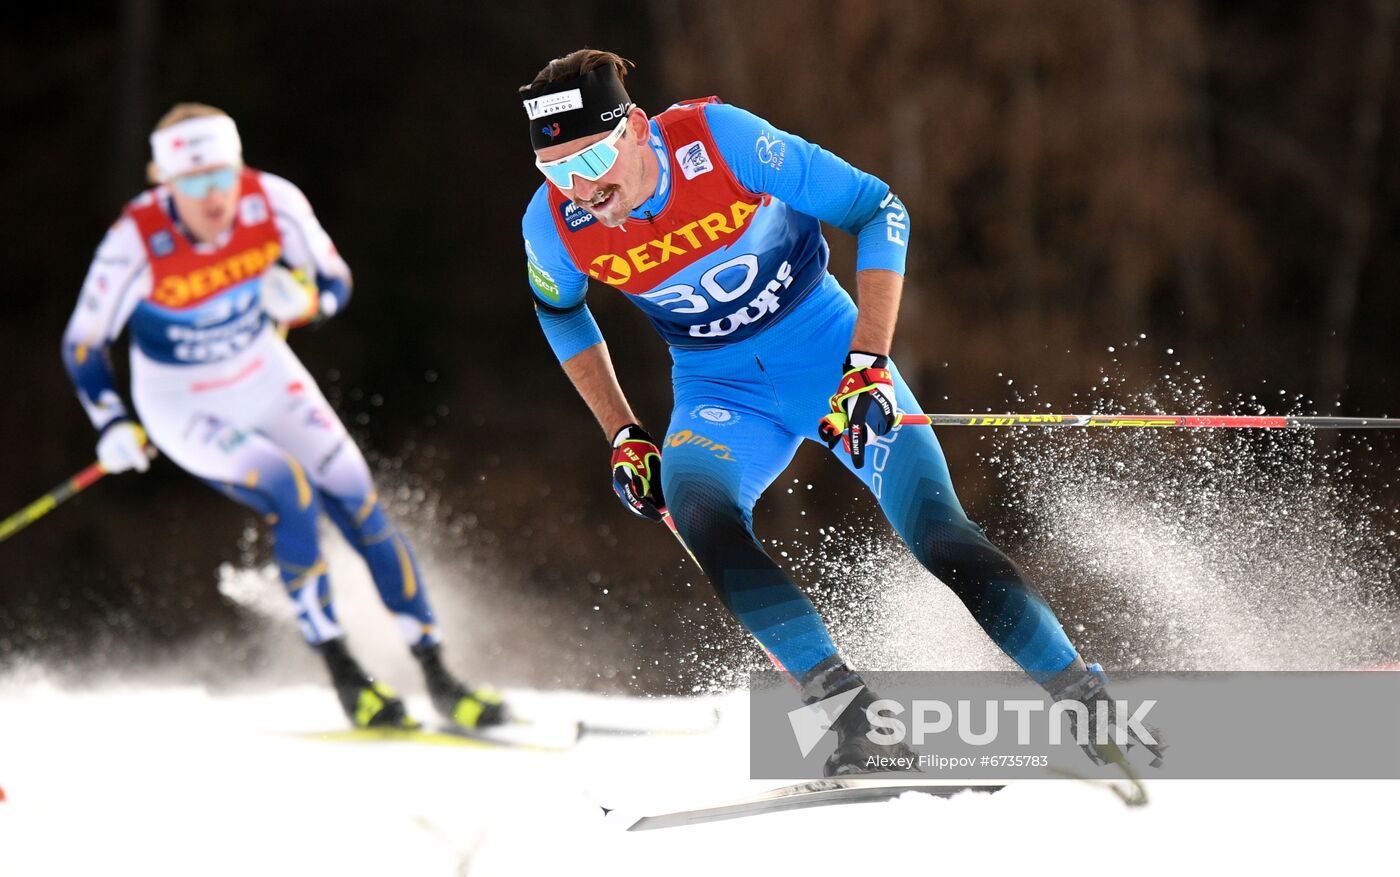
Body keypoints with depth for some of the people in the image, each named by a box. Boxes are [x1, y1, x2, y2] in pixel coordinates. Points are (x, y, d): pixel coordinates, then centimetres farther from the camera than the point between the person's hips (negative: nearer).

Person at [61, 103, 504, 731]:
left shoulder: (273, 202, -21)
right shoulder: (136, 243, -28)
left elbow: (336, 282, -6)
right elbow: (83, 344, -16)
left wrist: (303, 298, -29)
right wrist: (113, 425, -30)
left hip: (266, 378, 4)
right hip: (183, 404, -4)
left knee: (360, 506, -6)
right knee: (293, 496, -24)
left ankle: (439, 679, 2)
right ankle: (345, 678, -13)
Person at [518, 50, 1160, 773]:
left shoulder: (723, 141, -26)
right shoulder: (554, 226, -17)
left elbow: (879, 213, -17)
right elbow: (559, 308, 9)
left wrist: (868, 364, -23)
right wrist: (623, 436, 6)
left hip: (831, 355, -2)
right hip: (721, 394, 2)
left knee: (941, 539, -13)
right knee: (698, 513, -29)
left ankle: (1085, 701, 1)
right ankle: (845, 705, -26)